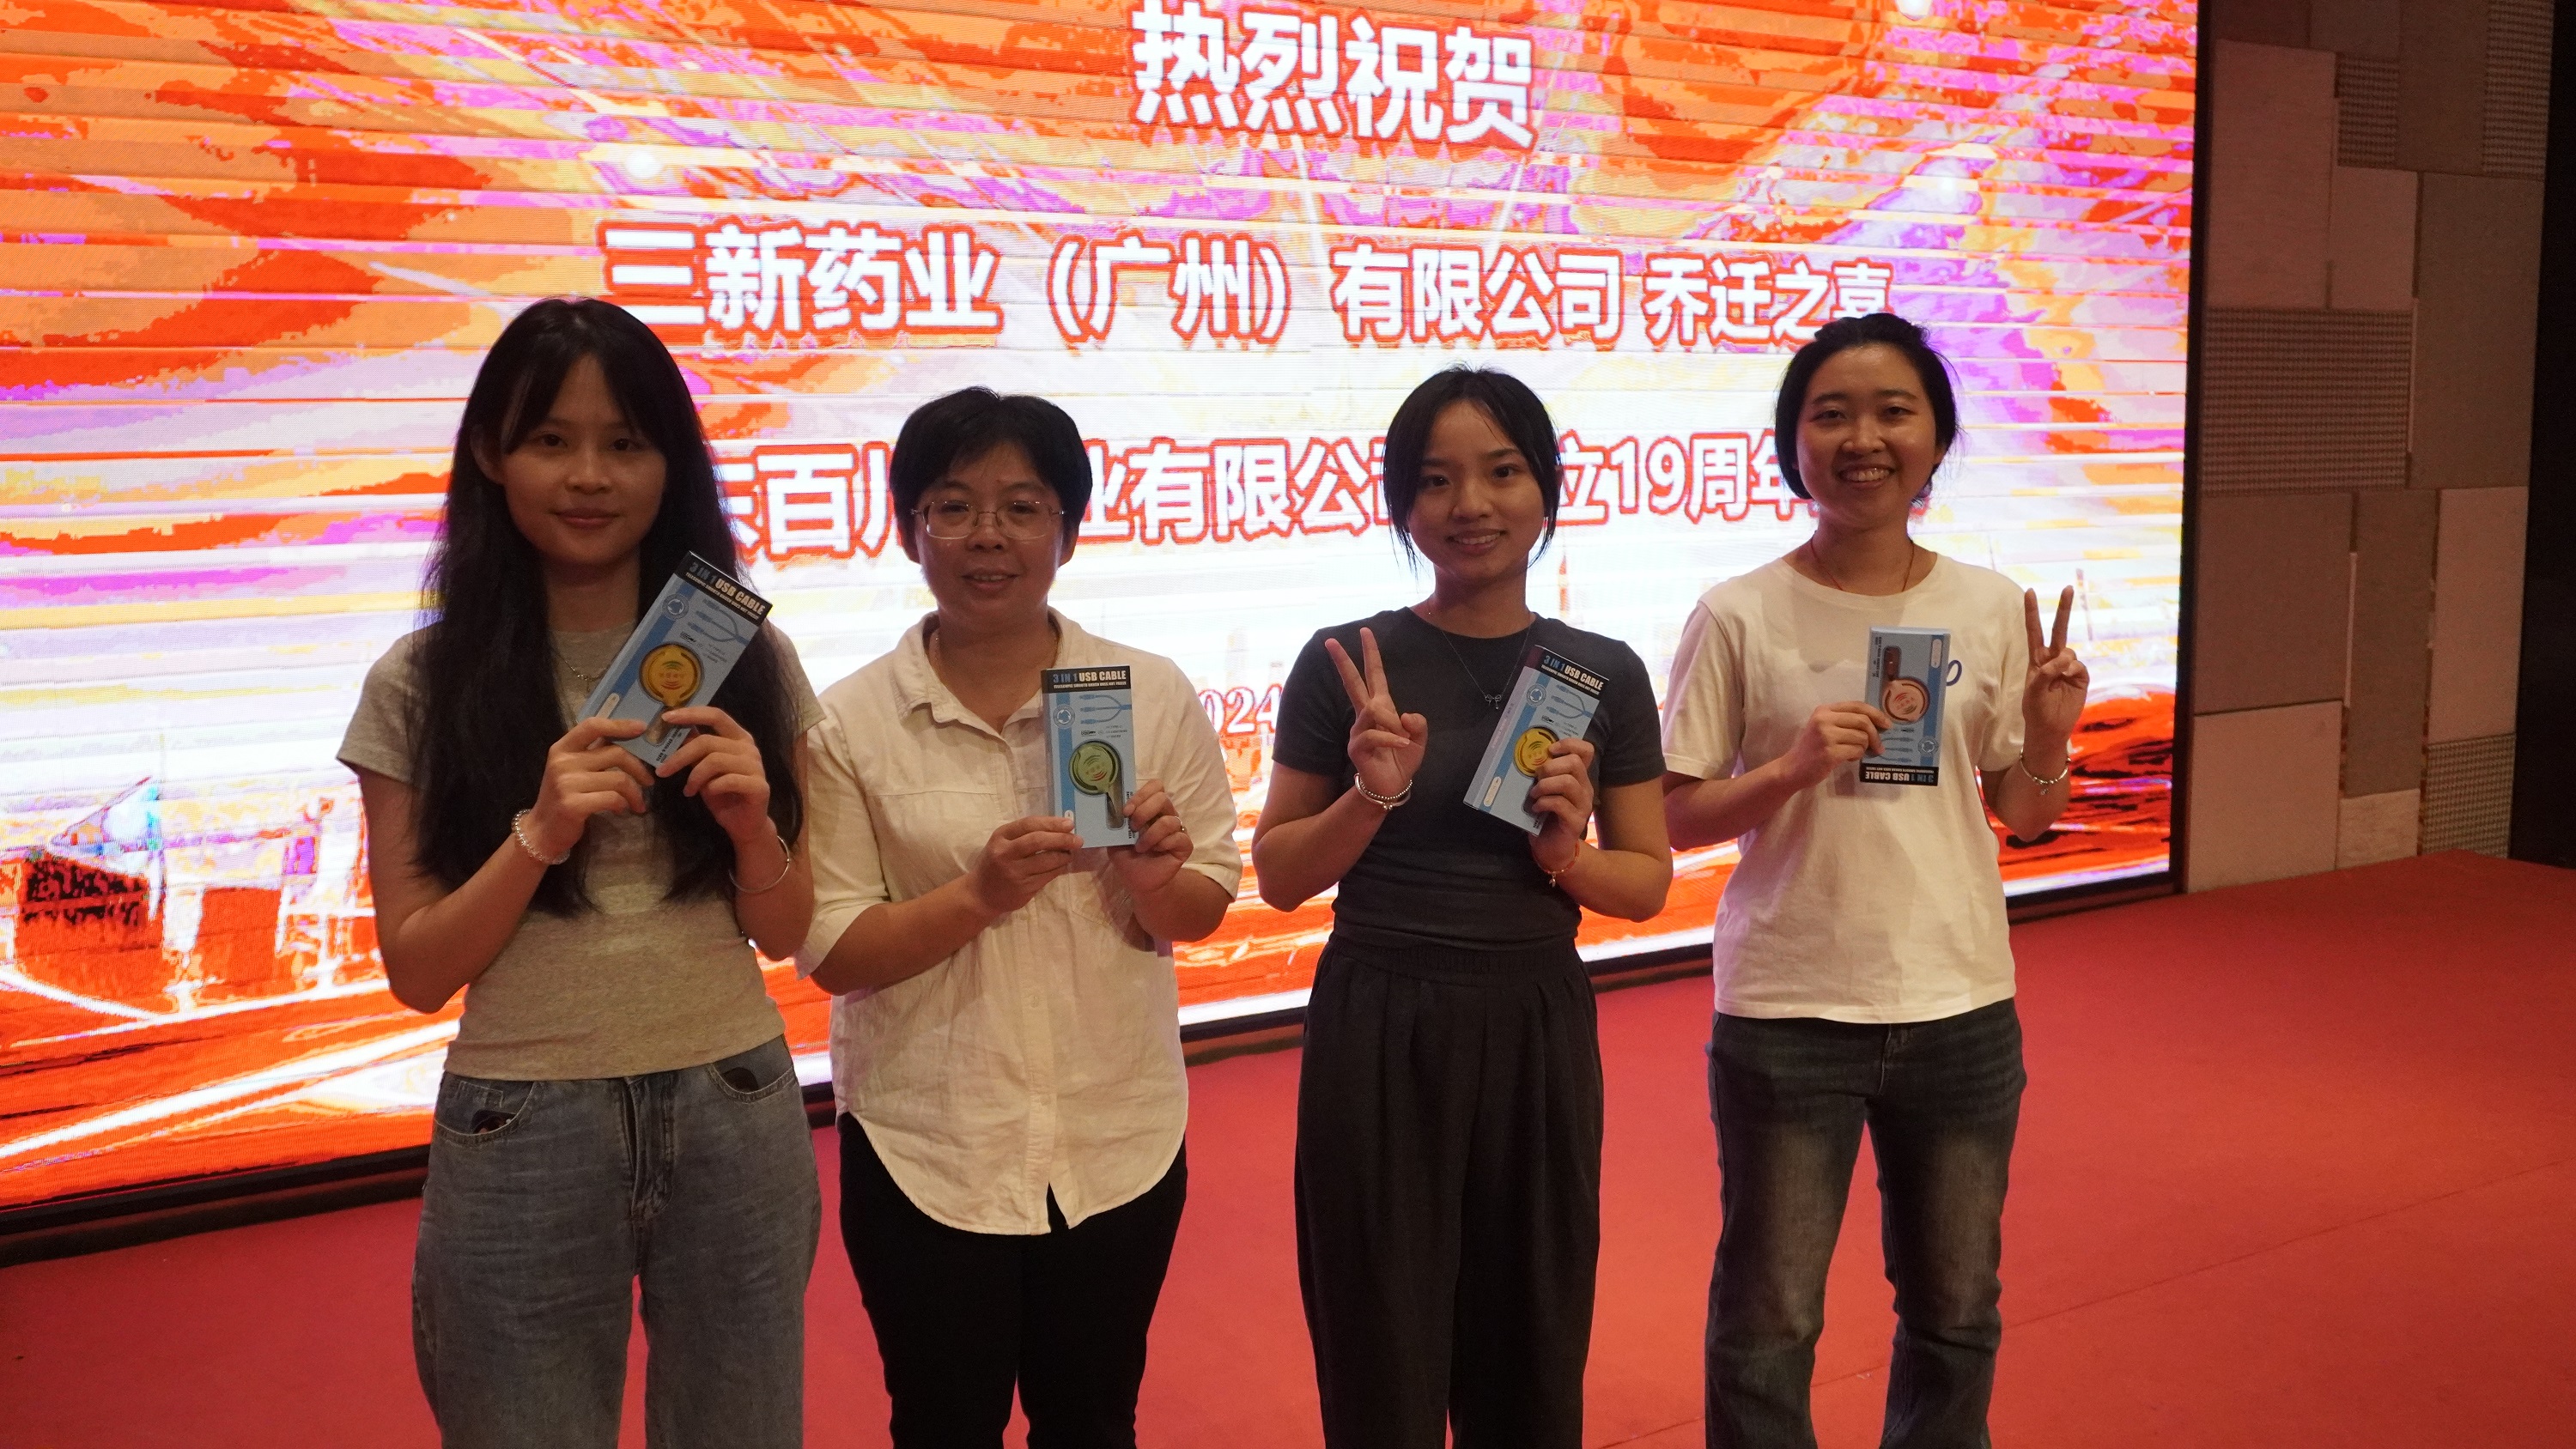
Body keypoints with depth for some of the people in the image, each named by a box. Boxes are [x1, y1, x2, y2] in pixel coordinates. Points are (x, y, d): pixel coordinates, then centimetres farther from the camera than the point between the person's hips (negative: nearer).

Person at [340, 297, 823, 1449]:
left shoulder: (745, 658, 0)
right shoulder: (419, 684, -4)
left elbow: (785, 934, 4)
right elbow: (417, 971, -5)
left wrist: (753, 827, -16)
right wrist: (539, 835, -20)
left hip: (735, 1118, 2)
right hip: (523, 1136, -1)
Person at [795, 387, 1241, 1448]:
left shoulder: (1154, 695, -3)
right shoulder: (851, 722, -8)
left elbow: (1203, 913, 2)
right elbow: (831, 952, -8)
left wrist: (1156, 877, -19)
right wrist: (979, 895, -23)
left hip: (1119, 1140, 2)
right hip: (927, 1151, -1)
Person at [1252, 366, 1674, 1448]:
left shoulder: (1604, 672, 0)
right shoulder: (1346, 663, -6)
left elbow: (1648, 883, 5)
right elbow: (1277, 878, -2)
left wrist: (1567, 854, -15)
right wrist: (1372, 794, -18)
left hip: (1537, 1030, 2)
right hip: (1377, 1032, -2)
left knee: (1533, 1349, 15)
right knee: (1382, 1356, 10)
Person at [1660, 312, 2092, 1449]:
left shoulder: (1994, 610, 0)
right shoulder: (1739, 617, -8)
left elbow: (2022, 818, 7)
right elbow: (1677, 819, -5)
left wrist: (2048, 740, -12)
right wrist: (1792, 768, -21)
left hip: (1959, 1006, 3)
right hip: (1785, 1011, -3)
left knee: (1955, 1313, 19)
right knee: (1766, 1323, 9)